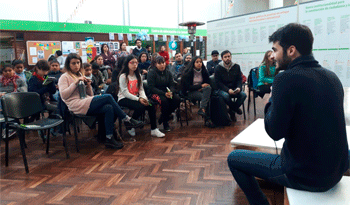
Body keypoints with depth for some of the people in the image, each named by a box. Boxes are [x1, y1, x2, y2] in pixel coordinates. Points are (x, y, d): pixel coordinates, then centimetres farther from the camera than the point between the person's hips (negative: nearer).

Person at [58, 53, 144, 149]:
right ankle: (127, 120, -14)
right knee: (108, 97, -23)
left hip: (87, 103, 7)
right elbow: (63, 95, -11)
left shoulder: (81, 75, 26)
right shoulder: (64, 77, 7)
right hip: (77, 106, -7)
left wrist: (88, 86, 3)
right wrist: (76, 82, -13)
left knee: (109, 108, -24)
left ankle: (109, 138, -24)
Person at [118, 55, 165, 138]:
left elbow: (141, 89, 6)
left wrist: (144, 98, -16)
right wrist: (138, 99, -25)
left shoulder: (138, 75, 12)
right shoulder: (123, 76, -9)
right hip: (124, 99, -6)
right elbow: (125, 93, -16)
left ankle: (154, 129, -11)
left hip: (135, 97, 6)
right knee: (140, 107, -32)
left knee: (151, 105, -19)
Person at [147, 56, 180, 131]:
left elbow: (172, 85, 5)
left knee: (177, 99, -23)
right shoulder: (152, 73, -6)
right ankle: (165, 122, -14)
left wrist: (171, 92, -21)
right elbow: (151, 88, -14)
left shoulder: (168, 72, 11)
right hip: (155, 93, -5)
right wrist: (164, 93, -25)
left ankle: (162, 118, -3)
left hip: (167, 92, 5)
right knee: (164, 100, -36)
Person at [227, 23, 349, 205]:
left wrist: (272, 100, -3)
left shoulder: (286, 79, -21)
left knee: (234, 158, 5)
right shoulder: (332, 77, 2)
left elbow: (275, 132, -17)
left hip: (305, 176, -7)